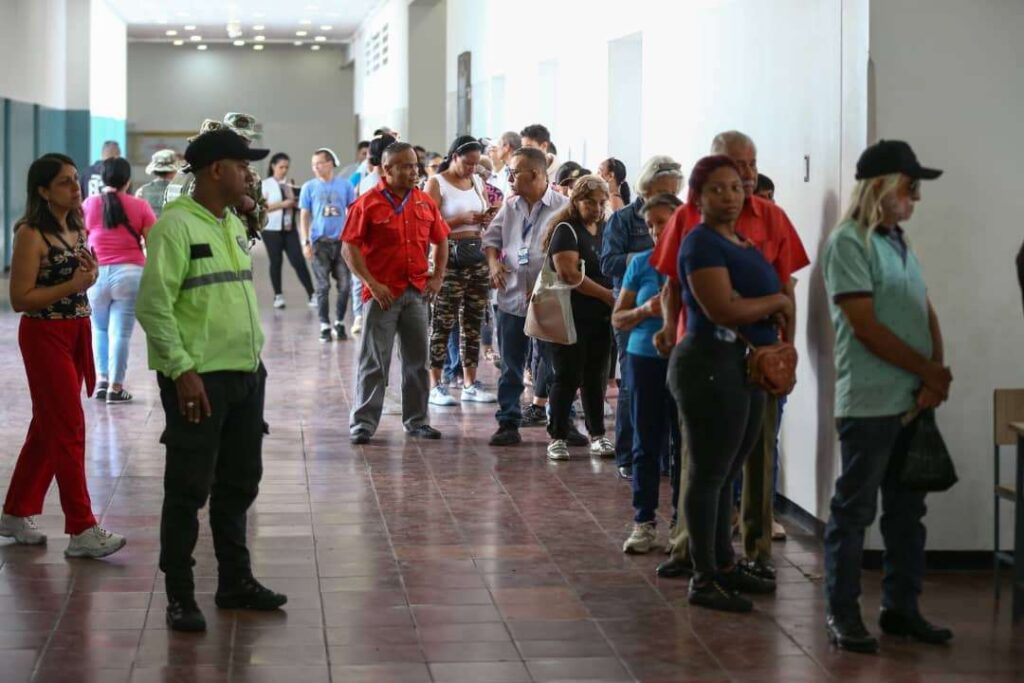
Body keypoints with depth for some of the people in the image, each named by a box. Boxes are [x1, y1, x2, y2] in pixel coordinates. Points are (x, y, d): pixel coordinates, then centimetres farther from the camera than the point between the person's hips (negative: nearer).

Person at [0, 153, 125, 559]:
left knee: (47, 429, 14)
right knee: (69, 431, -7)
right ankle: (82, 531, -5)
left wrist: (90, 276, 2)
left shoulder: (77, 228, 9)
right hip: (45, 336, -8)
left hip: (76, 334, 8)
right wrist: (73, 285, -22)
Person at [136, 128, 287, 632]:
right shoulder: (176, 225, -13)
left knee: (238, 484, 15)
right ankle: (180, 596, 8)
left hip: (246, 375, 8)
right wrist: (182, 370, -21)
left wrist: (256, 357, 16)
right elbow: (153, 306, -17)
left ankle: (235, 581, 27)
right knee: (189, 489, -1)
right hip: (198, 380, -8)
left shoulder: (234, 226, 13)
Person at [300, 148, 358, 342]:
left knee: (344, 285, 1)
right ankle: (325, 326, 8)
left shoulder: (345, 185, 5)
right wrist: (306, 242, -4)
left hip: (342, 241, 1)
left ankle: (339, 322, 17)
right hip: (320, 242, -1)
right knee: (323, 287, 1)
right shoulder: (309, 187, 3)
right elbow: (304, 216, 5)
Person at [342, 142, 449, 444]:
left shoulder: (425, 202, 7)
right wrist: (372, 284, -14)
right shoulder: (368, 203, -7)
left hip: (417, 292, 5)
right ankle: (363, 423, 4)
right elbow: (349, 248, -9)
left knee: (417, 361, 10)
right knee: (374, 362, -1)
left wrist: (438, 276, 9)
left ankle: (417, 421, 19)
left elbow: (441, 240, 19)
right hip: (382, 293, -5)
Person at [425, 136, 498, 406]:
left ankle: (470, 383, 14)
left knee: (474, 321, 8)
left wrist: (487, 218, 0)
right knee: (443, 322, -5)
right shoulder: (437, 183, -4)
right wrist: (463, 219, -18)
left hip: (477, 253, 6)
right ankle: (436, 385, -1)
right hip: (449, 255, -6)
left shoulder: (477, 181, 14)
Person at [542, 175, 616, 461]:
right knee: (567, 377, -2)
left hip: (601, 317, 6)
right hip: (572, 317, -6)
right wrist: (608, 295, -16)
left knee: (595, 378, 10)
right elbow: (570, 274, -17)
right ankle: (557, 437, 5)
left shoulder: (605, 231, 14)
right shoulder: (566, 230, -7)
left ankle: (597, 435, 16)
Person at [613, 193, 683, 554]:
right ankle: (644, 522, 12)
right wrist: (645, 311, -10)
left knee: (682, 444, 2)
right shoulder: (641, 263, 6)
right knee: (646, 443, 6)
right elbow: (617, 318, 9)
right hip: (645, 358, 2)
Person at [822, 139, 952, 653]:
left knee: (908, 510, 12)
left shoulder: (900, 243, 15)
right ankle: (842, 614, 7)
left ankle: (902, 608, 21)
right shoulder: (849, 242, -11)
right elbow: (866, 326, -16)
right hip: (870, 402, -8)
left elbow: (927, 315, 12)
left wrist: (936, 376, -5)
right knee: (854, 510, 0)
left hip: (914, 400, 8)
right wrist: (930, 371, -10)